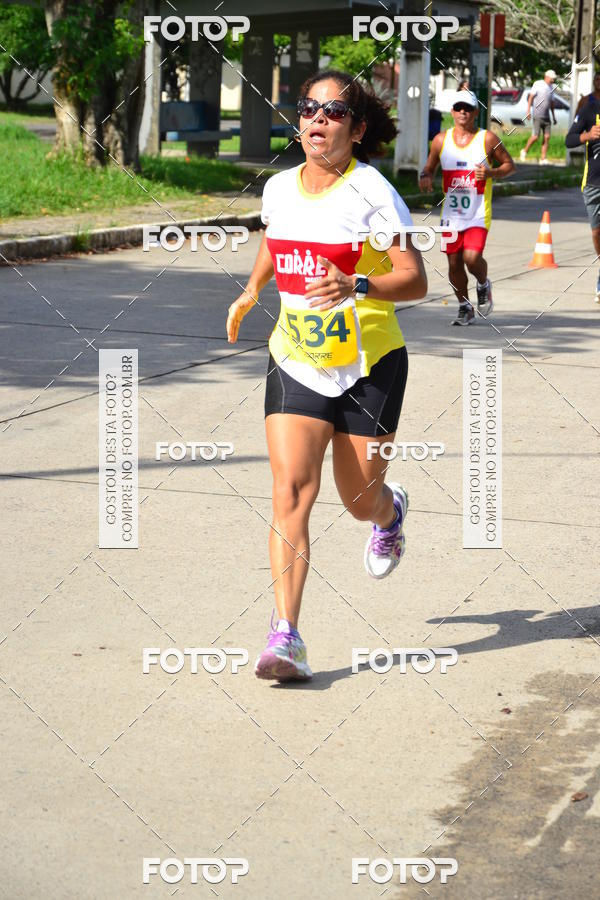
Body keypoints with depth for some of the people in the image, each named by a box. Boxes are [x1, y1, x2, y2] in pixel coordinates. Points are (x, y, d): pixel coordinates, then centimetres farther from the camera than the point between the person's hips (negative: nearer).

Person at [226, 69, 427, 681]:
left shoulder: (373, 193, -12)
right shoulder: (278, 189, 3)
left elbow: (415, 281, -16)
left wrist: (357, 286, -31)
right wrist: (251, 291, 26)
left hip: (370, 365, -3)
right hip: (295, 362, 3)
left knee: (360, 500, 8)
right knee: (291, 489, -14)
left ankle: (391, 512, 49)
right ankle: (285, 637, -17)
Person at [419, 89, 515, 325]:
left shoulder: (488, 139, -3)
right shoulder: (441, 140, 5)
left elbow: (509, 165, 5)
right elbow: (430, 167, 15)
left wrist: (491, 173, -15)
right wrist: (425, 177, -8)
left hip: (478, 212, -3)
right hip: (451, 212, 3)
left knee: (472, 258, -17)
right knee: (454, 262, 4)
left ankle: (484, 285, 16)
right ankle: (465, 307, 22)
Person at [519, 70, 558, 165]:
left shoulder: (551, 88, 15)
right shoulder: (538, 84, -4)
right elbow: (531, 97, -6)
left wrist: (553, 116, 22)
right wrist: (528, 110, -13)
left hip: (546, 116, 6)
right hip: (537, 116, -6)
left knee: (547, 137, -2)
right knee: (535, 136, -10)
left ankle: (543, 159, 0)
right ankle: (524, 151, 12)